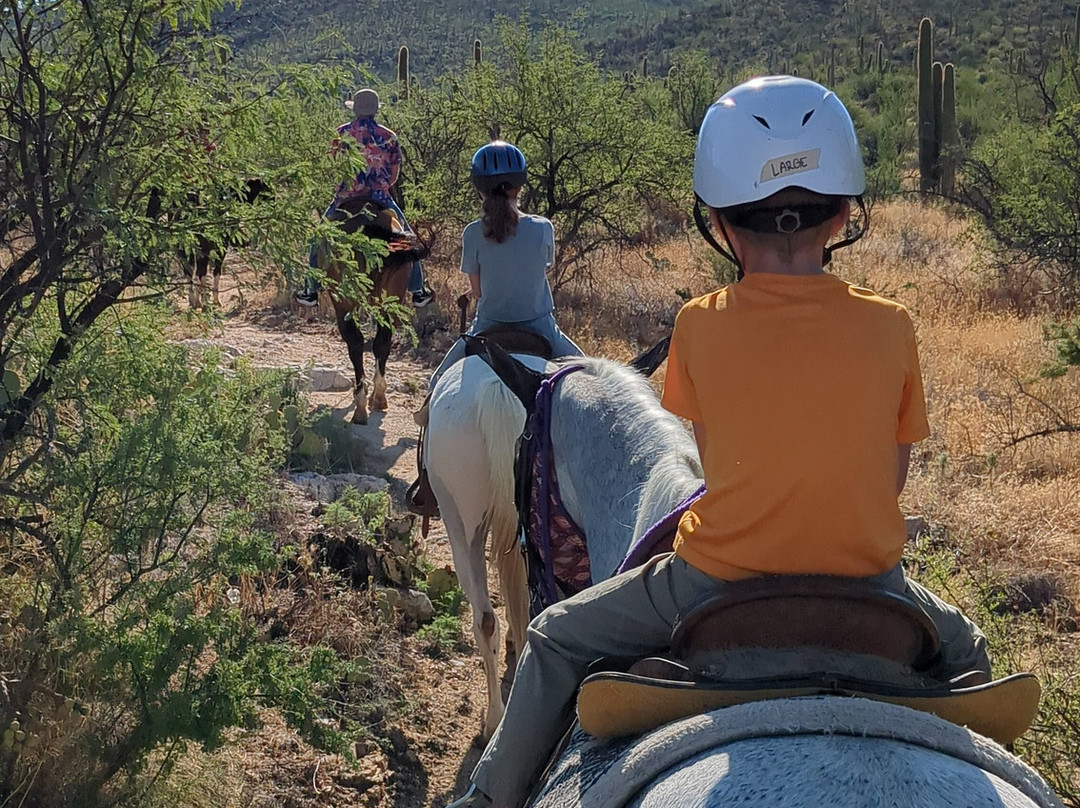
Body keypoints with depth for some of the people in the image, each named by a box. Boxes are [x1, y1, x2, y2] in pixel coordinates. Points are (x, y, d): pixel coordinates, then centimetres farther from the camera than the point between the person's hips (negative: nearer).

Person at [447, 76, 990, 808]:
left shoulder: (701, 326, -12)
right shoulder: (891, 328, -9)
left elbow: (713, 454, 2)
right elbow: (893, 475, 1)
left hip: (718, 583, -1)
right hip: (867, 583, 1)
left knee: (558, 638, 22)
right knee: (964, 652, 34)